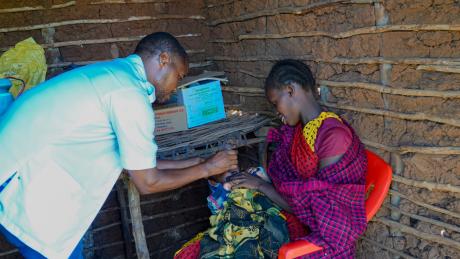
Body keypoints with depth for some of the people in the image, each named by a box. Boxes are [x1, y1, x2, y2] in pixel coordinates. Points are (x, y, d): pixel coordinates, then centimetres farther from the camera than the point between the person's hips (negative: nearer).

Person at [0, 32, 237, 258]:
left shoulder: (114, 73, 10)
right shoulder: (131, 94, -19)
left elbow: (137, 164, 13)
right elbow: (148, 183, -11)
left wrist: (195, 163, 15)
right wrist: (206, 169, 0)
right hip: (22, 187, -10)